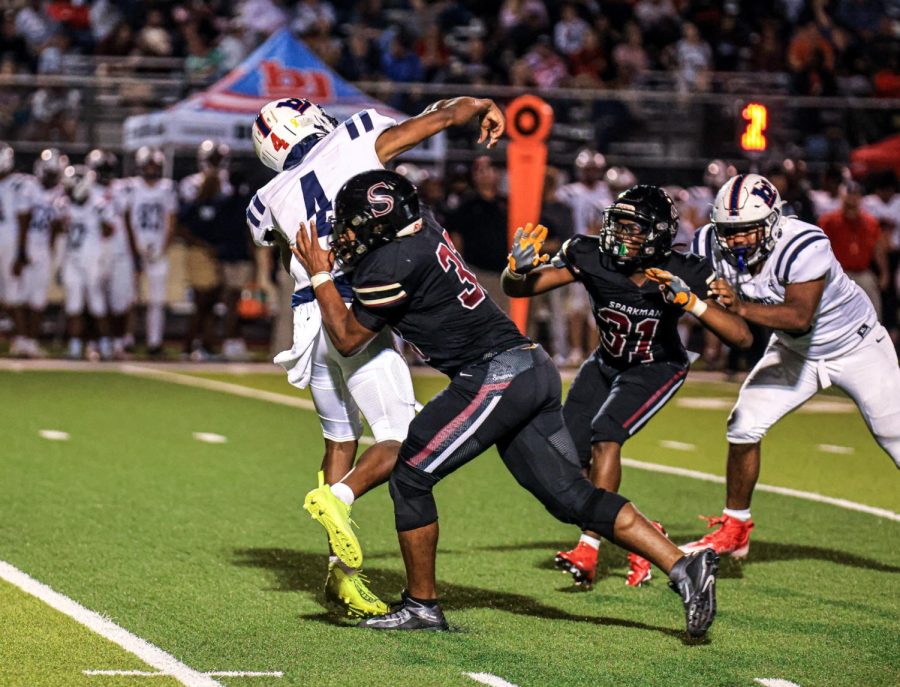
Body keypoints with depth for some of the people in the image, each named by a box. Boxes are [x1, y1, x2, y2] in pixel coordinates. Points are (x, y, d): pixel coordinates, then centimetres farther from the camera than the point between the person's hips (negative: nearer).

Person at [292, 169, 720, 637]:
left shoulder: (392, 264, -12)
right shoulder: (421, 226, 13)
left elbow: (348, 339, 2)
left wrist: (320, 275, 10)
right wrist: (343, 259, 23)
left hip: (495, 377, -9)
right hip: (533, 370, 9)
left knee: (410, 477, 2)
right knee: (572, 496, 6)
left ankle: (421, 604, 9)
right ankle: (683, 566, -3)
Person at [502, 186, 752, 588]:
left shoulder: (685, 275, -27)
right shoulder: (592, 258, -24)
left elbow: (742, 337, -32)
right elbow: (517, 289, -19)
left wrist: (689, 301, -44)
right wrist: (518, 268, -43)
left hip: (656, 368, -4)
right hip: (607, 363, 4)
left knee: (605, 436, -26)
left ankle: (589, 550, -24)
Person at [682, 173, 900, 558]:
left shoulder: (804, 246, -37)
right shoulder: (713, 247, -20)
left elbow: (800, 317, -45)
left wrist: (741, 307, -58)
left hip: (856, 346, -4)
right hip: (794, 352, 5)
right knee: (744, 427, -7)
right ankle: (734, 530, 9)